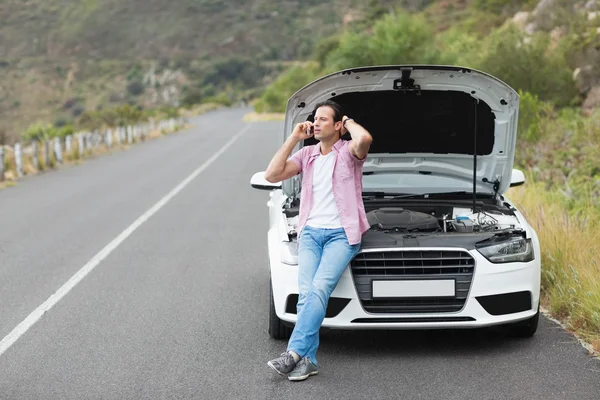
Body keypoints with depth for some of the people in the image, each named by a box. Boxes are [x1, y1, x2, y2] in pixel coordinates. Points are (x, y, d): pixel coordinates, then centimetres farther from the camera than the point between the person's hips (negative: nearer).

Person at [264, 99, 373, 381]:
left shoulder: (348, 152, 1)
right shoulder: (307, 155, 17)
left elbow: (365, 139, -25)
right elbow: (272, 175, 6)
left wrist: (349, 123, -2)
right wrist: (294, 138, 6)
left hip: (341, 234, -4)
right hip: (310, 231, 4)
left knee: (319, 289, -23)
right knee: (306, 292, -15)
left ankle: (294, 353, -27)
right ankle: (308, 359, -16)